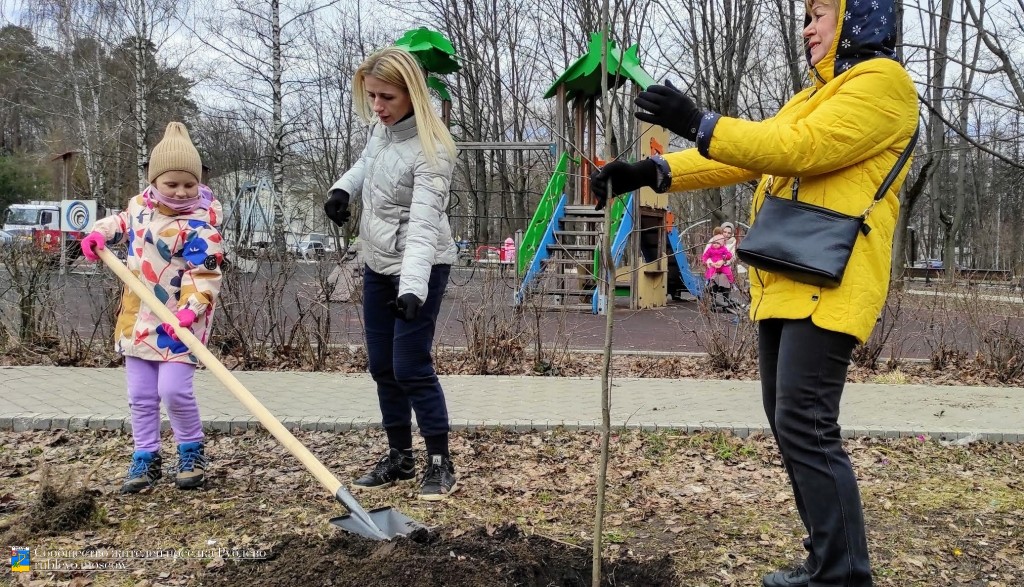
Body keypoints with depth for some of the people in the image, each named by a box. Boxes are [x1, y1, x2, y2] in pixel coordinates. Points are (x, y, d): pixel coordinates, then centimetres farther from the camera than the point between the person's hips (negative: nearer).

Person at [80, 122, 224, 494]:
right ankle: (146, 457, 22)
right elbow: (123, 223, 27)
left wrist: (191, 309, -36)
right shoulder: (140, 204, 4)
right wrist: (99, 233, 7)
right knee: (140, 395, 9)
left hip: (179, 322, -6)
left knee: (173, 390, -12)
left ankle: (192, 452, 10)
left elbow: (205, 274, -22)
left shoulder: (200, 224, -16)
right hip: (139, 318, 7)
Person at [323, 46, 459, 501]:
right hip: (377, 263, 8)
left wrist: (413, 288, -44)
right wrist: (343, 188, 3)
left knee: (411, 368, -9)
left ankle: (440, 463, 8)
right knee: (382, 366, 12)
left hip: (420, 267, -8)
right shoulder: (381, 125, 0)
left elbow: (424, 225, -34)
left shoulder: (430, 150, -24)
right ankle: (399, 457, 26)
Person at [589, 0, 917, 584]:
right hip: (784, 286, 10)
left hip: (825, 287, -9)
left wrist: (699, 123, -20)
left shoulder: (881, 82, -5)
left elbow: (799, 148, -20)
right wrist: (652, 171, 6)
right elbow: (745, 154, 17)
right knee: (790, 425, 11)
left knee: (806, 427, -13)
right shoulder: (815, 96, 25)